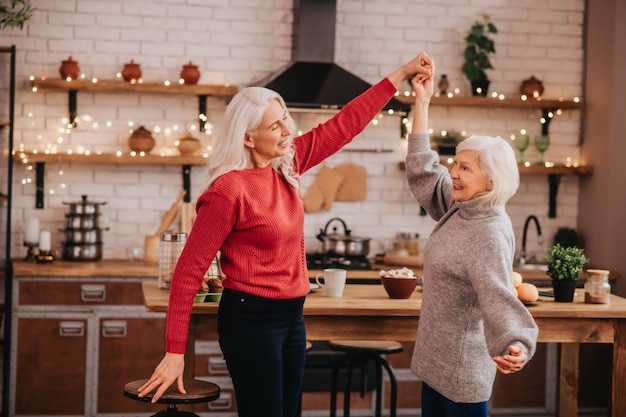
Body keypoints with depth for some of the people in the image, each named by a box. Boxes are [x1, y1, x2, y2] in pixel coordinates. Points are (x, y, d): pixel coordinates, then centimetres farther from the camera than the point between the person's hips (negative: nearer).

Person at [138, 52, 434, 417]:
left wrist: (401, 75, 9)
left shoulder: (286, 166, 1)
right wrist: (175, 352, -19)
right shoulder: (229, 189, -20)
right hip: (251, 319, -8)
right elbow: (189, 271, -18)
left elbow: (344, 125, 9)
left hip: (292, 315, 8)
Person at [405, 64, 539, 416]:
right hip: (438, 359, 9)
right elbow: (421, 170, 9)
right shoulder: (459, 208, 2)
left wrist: (516, 346, -55)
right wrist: (422, 101, 7)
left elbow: (499, 298, -35)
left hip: (461, 368, -9)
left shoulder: (490, 235, -23)